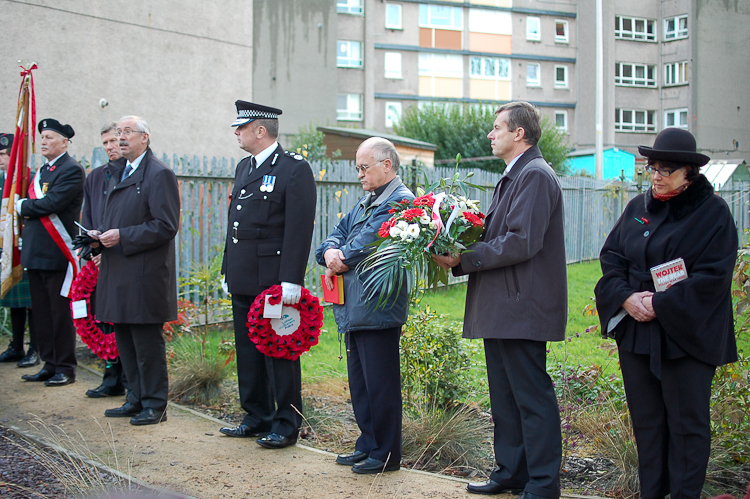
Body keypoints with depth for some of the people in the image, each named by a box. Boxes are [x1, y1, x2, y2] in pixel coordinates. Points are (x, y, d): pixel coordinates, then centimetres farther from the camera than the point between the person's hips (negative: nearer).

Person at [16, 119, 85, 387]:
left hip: (57, 254, -8)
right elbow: (37, 204, 18)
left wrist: (23, 206, -4)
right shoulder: (41, 171, 19)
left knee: (61, 312, -3)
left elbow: (52, 203, -20)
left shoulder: (72, 170, -9)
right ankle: (50, 364, 19)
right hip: (36, 253, 8)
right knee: (41, 312, 11)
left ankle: (65, 368, 5)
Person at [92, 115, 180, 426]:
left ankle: (154, 405, 7)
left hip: (144, 274, -9)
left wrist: (122, 236, -19)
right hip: (118, 273, 9)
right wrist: (100, 233, 5)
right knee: (124, 339, 13)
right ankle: (136, 399, 24)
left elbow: (166, 226, -16)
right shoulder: (118, 174, 18)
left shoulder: (159, 174, -10)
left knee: (147, 341, -3)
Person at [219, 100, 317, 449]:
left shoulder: (295, 169, -9)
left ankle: (286, 424, 9)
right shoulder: (244, 168, 16)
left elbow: (299, 229, -15)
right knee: (248, 350, 13)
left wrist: (291, 281, -20)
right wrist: (228, 269, 17)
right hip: (243, 280, 8)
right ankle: (257, 417, 24)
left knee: (279, 351, -1)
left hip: (273, 281, -8)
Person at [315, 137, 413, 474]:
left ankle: (386, 454, 8)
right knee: (359, 383, 16)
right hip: (354, 308, 9)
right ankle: (368, 445, 27)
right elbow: (339, 232, 16)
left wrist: (339, 262, -5)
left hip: (378, 308, -9)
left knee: (380, 385, -2)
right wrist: (331, 252, -5)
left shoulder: (400, 201, -10)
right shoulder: (366, 202, 20)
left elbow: (367, 245, -18)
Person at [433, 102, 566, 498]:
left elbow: (522, 242, -22)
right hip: (501, 310, 10)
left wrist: (464, 258, -17)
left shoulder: (535, 175, -13)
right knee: (505, 395, 16)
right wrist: (458, 254, 5)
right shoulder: (512, 178, 19)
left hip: (523, 309, -10)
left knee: (532, 397, -3)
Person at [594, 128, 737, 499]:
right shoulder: (637, 208, 10)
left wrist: (660, 305, -16)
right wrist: (625, 297, -9)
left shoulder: (713, 213, -5)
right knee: (646, 419, 10)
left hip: (686, 335, -5)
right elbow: (611, 256, 9)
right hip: (635, 330, 5)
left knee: (687, 423, 2)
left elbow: (711, 277, -11)